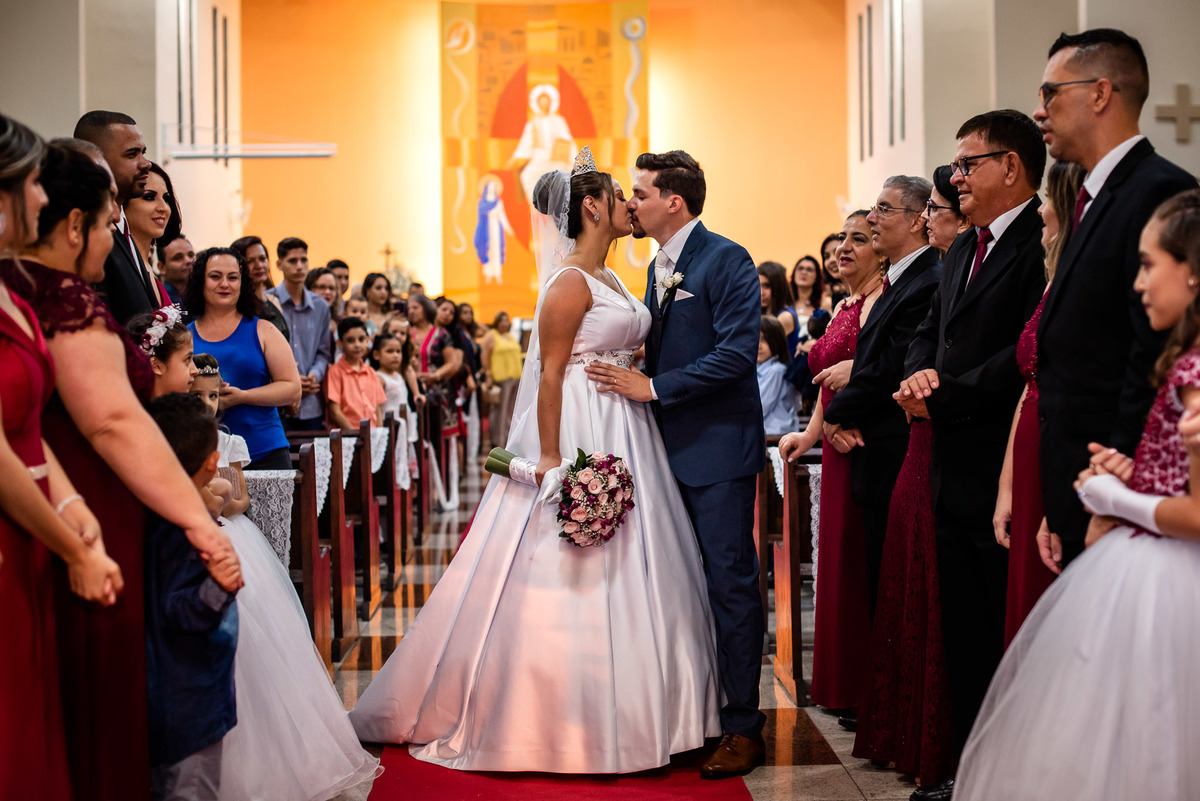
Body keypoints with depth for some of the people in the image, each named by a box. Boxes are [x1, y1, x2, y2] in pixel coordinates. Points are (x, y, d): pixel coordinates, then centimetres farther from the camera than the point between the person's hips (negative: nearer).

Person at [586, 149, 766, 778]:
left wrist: (654, 388, -18)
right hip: (672, 447, 8)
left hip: (718, 446, -8)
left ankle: (742, 727, 3)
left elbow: (736, 352, -19)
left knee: (730, 582, -4)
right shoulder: (659, 266, 16)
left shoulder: (726, 260, -11)